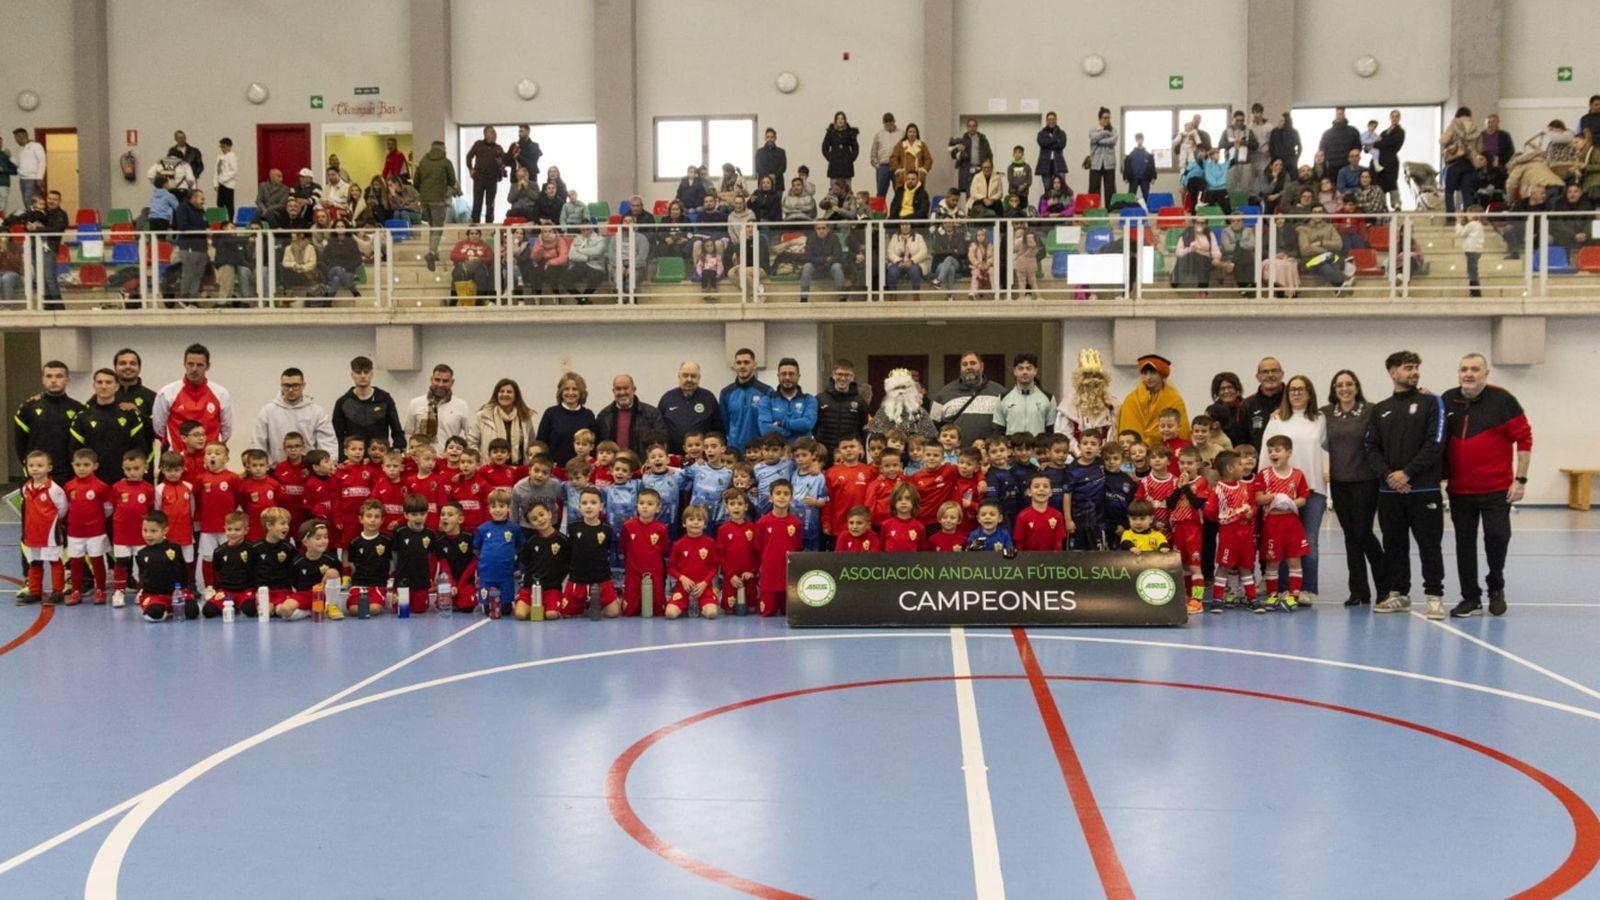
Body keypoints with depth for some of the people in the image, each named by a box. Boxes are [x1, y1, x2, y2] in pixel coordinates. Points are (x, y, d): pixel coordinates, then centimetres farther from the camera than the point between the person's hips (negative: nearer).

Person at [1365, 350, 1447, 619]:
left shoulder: (1431, 402, 2)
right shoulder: (1380, 410, 13)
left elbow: (1435, 443, -8)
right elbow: (1372, 448, 6)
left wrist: (1407, 472, -14)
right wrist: (1388, 474, -11)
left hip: (1424, 488, -4)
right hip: (1389, 491, 4)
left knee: (1429, 545, -3)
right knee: (1394, 544, 10)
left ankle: (1435, 596, 3)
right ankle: (1398, 594, 19)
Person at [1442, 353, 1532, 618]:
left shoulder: (1502, 400, -7)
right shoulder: (1447, 401, 3)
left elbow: (1524, 439, -6)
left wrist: (1520, 479, -9)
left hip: (1497, 489, -3)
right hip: (1459, 490, 3)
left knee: (1497, 537, -3)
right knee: (1464, 543, 7)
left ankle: (1496, 588, 21)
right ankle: (1471, 597, 16)